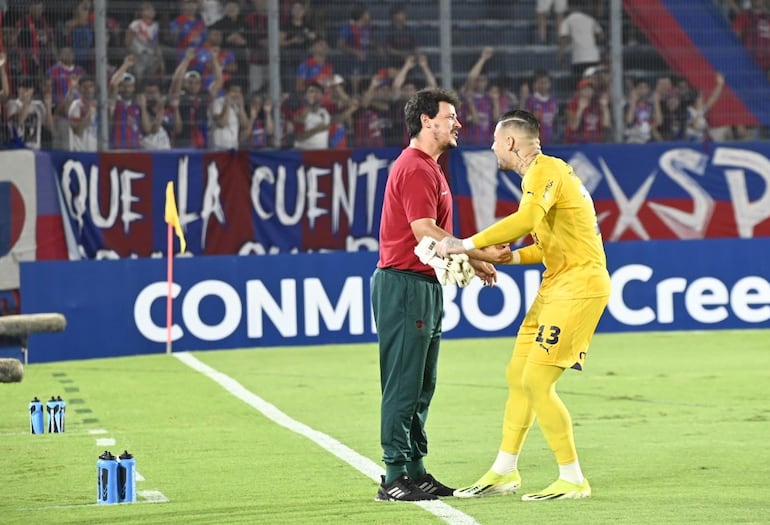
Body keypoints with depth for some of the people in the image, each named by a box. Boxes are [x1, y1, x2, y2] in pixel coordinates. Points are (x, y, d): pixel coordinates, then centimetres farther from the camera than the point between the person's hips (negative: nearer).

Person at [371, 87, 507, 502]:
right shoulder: (414, 169, -13)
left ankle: (415, 472, 17)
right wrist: (475, 259, -14)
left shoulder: (428, 168, 19)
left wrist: (474, 255, 7)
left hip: (424, 286, 11)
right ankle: (395, 479, -7)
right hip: (405, 284, -11)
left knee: (420, 388, 12)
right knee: (403, 386, -9)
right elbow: (425, 232, -21)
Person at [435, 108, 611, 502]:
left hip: (578, 286, -10)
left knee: (536, 381, -12)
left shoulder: (544, 170, -14)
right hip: (557, 285, 10)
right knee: (517, 375, 13)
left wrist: (469, 244, -34)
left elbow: (527, 219, -34)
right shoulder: (540, 172, 19)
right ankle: (504, 472, 23)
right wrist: (509, 258, 11)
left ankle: (572, 480, -6)